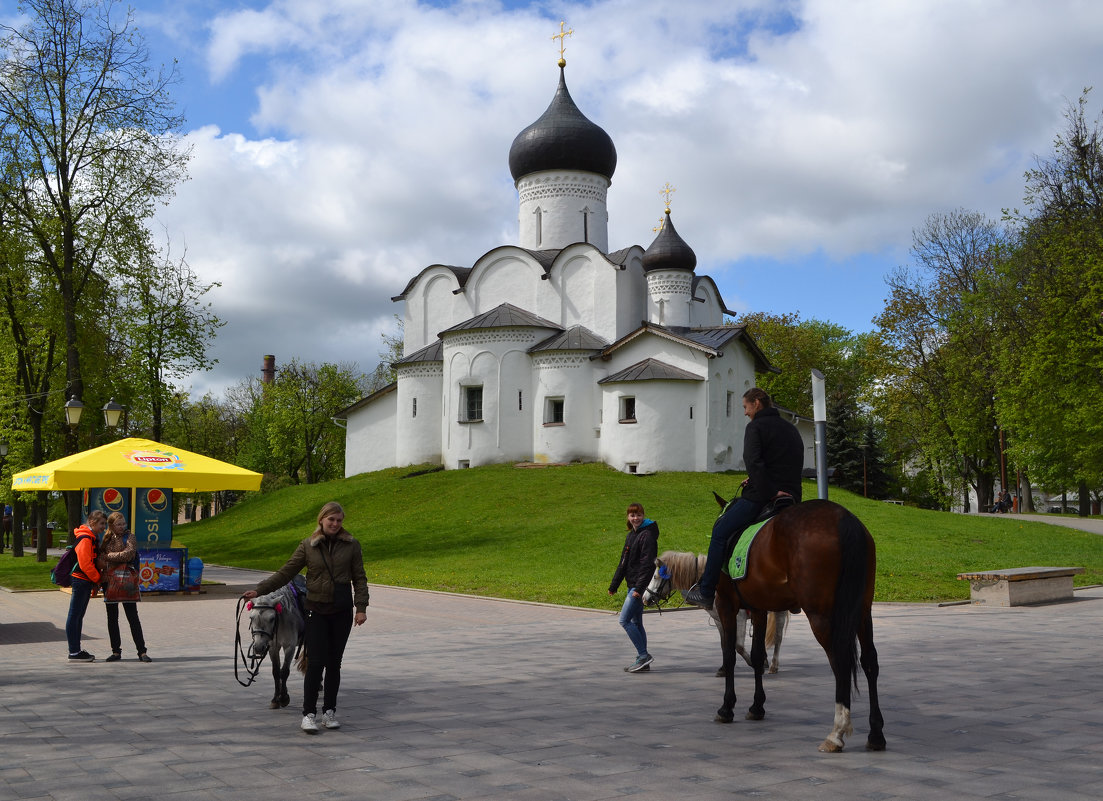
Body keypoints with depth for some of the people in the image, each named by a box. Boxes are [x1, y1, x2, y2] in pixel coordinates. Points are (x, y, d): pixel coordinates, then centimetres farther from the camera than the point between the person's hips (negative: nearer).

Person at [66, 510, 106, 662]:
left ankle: (76, 650, 20)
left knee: (79, 615, 14)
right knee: (74, 616, -5)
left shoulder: (91, 538, 17)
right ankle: (74, 652, -2)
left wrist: (96, 580, 14)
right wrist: (98, 579, -10)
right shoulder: (85, 538, -16)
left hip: (86, 582, 10)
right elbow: (85, 564, -21)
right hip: (81, 580, -10)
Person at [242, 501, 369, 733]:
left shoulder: (351, 545, 2)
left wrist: (361, 607, -4)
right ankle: (309, 714, 2)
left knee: (334, 662, 7)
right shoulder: (307, 546, 1)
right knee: (315, 662, -6)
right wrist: (259, 590, -4)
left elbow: (359, 579, 4)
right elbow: (285, 573, 3)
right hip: (316, 611, -1)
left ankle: (329, 711, 18)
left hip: (342, 612, 1)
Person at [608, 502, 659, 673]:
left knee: (625, 620, -12)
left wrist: (639, 587, -25)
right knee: (636, 622, 12)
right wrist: (614, 585, 20)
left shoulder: (647, 535, -13)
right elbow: (623, 563, 21)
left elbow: (647, 564, -19)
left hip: (641, 585, -10)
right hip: (632, 585, 10)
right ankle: (642, 660, 18)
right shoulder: (631, 535, 16)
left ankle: (643, 655, -8)